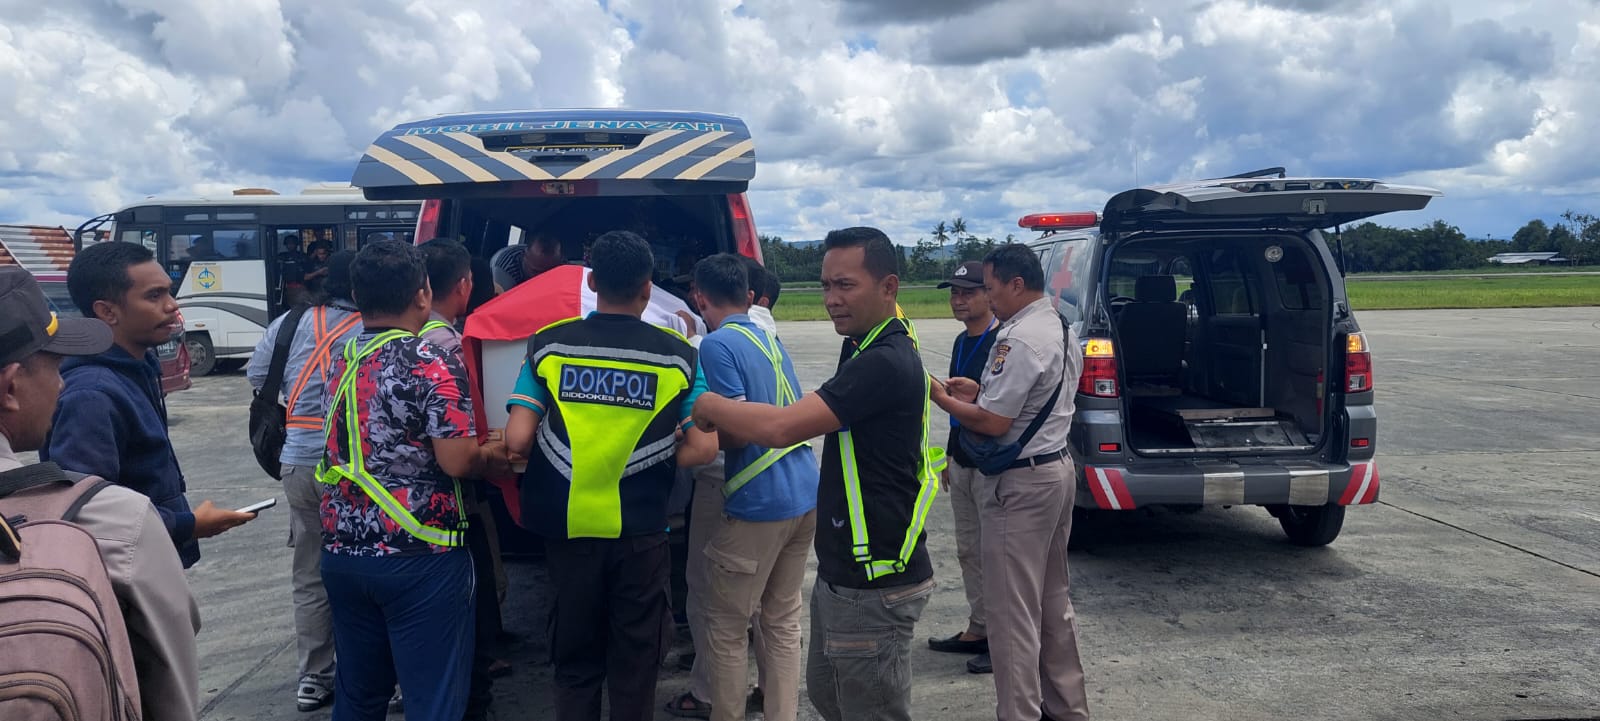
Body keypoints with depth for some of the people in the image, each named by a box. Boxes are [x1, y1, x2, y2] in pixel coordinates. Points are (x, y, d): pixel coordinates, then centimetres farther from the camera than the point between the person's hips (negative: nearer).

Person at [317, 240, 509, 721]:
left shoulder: (341, 361, 9)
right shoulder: (432, 365, -13)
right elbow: (457, 461, -17)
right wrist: (493, 457, 5)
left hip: (343, 552, 7)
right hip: (419, 556, -7)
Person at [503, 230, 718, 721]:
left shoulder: (549, 345, -4)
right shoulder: (676, 354, -5)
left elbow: (517, 440, -8)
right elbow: (702, 448, -8)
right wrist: (652, 463, 8)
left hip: (567, 527, 1)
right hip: (640, 531, -1)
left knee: (575, 661, 17)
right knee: (634, 664, 13)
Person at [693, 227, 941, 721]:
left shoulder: (885, 363, -24)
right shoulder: (864, 348, 10)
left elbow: (781, 428, -29)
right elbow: (803, 421, 14)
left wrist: (706, 405, -15)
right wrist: (726, 422, 2)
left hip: (874, 586, -10)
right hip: (842, 573, 10)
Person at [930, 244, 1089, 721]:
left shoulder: (1018, 338, -20)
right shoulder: (1062, 330, 11)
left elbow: (993, 424, -22)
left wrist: (941, 397, -9)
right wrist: (983, 392, 12)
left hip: (1020, 484, -10)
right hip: (1057, 468, 10)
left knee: (1012, 609, -2)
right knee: (1053, 599, 19)